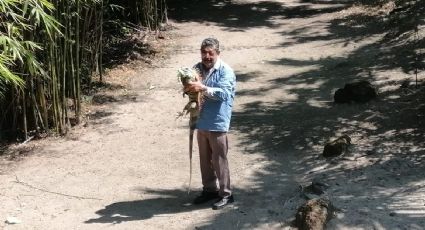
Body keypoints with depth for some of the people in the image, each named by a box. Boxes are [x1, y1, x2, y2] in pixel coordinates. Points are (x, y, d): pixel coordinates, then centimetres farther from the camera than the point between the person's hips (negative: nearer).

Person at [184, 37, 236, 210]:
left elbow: (223, 93, -24)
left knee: (219, 160, 1)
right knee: (204, 158, 16)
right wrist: (189, 88, -11)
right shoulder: (198, 68, 6)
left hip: (217, 123, -6)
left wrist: (203, 88, -35)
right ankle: (209, 189, 30)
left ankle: (225, 194, 13)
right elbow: (192, 88, 13)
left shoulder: (225, 71, -12)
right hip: (201, 121, 6)